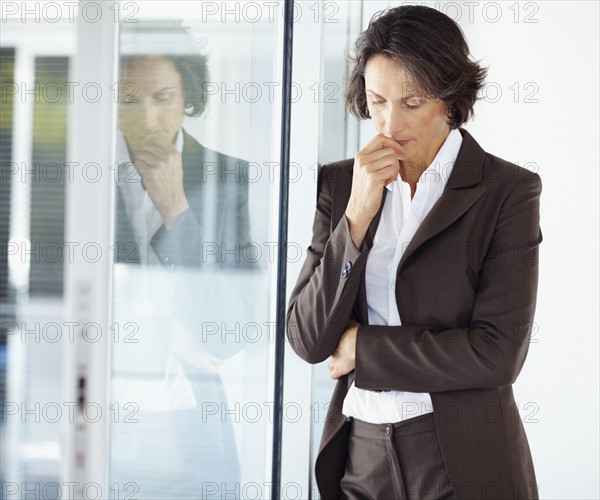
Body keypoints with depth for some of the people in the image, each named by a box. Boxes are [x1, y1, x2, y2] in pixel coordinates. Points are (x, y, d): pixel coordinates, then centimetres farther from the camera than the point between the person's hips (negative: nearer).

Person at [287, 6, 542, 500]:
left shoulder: (508, 191, -9)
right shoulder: (341, 184, 2)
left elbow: (497, 354, -16)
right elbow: (308, 339, -5)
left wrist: (362, 346, -10)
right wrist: (357, 214, -14)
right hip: (361, 457, 3)